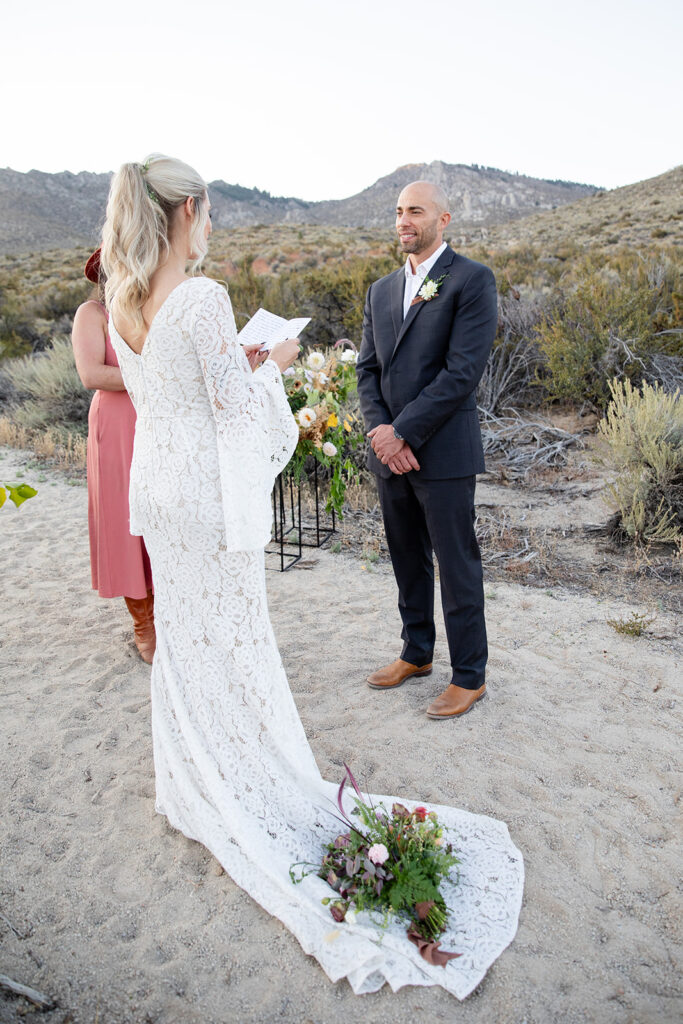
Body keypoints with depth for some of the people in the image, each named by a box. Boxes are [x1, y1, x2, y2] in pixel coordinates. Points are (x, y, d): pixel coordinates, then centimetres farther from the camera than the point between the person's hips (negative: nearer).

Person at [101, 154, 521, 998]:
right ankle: (245, 780, 23)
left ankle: (189, 780, 37)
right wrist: (273, 365, 0)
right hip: (208, 486, -8)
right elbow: (233, 408, -18)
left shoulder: (120, 299, 5)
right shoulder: (202, 296, -20)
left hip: (154, 478, 8)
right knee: (229, 634, 6)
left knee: (178, 628, 19)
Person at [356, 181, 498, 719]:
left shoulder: (472, 280, -7)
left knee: (457, 565, 4)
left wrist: (404, 432, -16)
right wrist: (380, 430, -7)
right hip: (389, 451, 6)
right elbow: (368, 368, 11)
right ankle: (417, 654, 35)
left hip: (443, 452, -6)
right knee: (407, 560, 17)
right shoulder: (381, 291, 14)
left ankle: (469, 675, 20)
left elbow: (463, 371, -16)